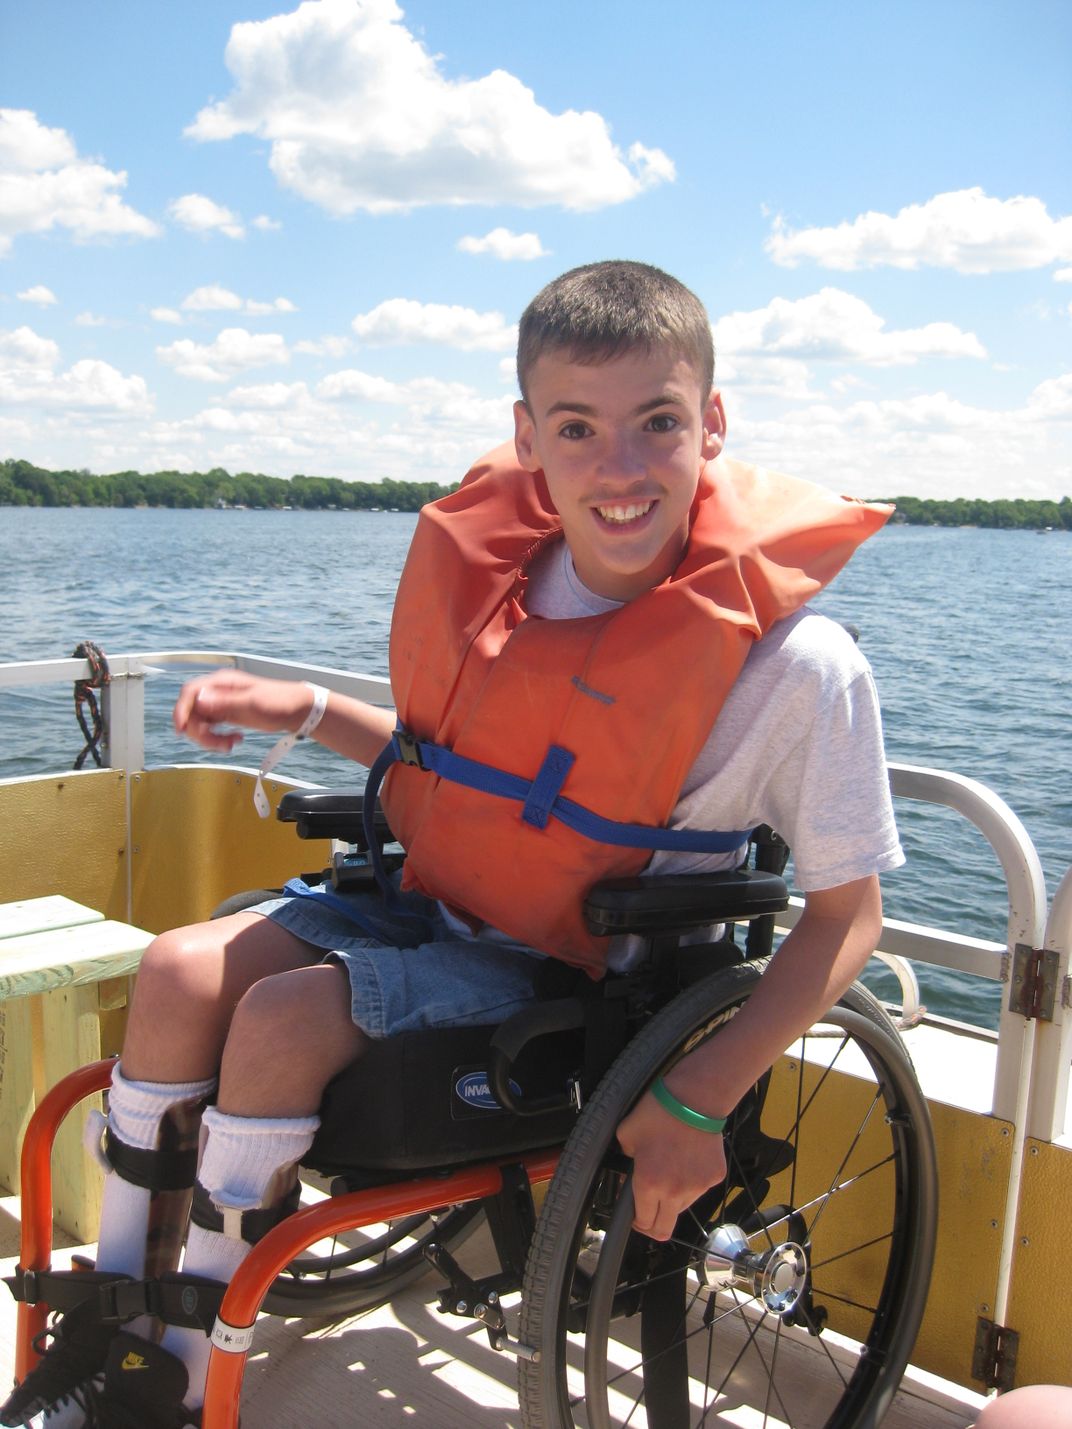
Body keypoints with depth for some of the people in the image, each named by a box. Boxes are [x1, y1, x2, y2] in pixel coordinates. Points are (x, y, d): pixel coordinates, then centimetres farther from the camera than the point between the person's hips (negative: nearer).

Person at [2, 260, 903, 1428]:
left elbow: (845, 914, -14)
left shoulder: (793, 660, -22)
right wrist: (307, 713, 1)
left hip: (576, 976, -6)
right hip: (438, 904, 6)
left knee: (283, 1018, -23)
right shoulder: (497, 563, -3)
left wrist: (700, 1097, -21)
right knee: (184, 969, -10)